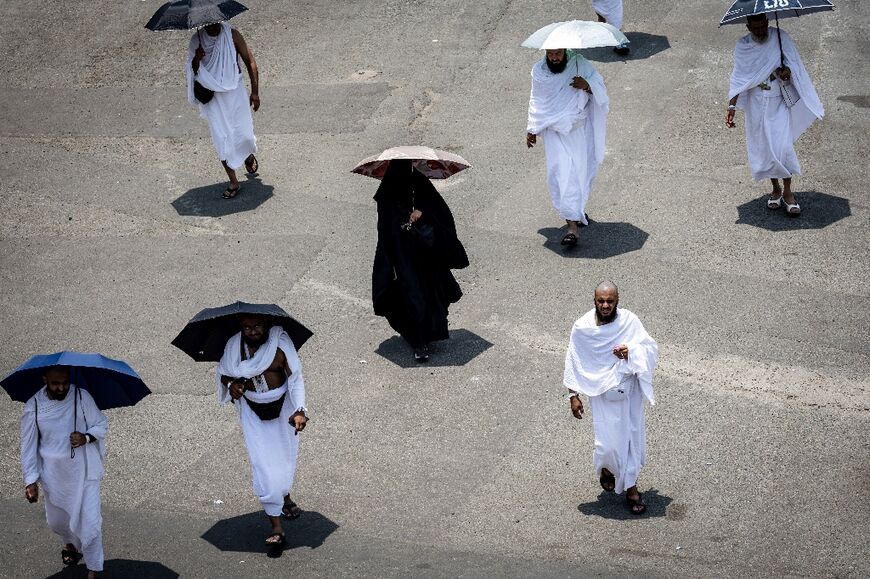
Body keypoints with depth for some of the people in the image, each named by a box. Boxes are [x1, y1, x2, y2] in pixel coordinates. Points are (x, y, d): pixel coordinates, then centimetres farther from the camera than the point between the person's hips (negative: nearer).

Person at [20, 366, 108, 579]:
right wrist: (31, 480, -7)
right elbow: (29, 446, -4)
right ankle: (69, 544, 55)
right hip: (54, 474, 2)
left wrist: (86, 437, -22)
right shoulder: (33, 407, -11)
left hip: (84, 471, -2)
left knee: (90, 521, -5)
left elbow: (102, 425, -1)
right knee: (56, 521, 21)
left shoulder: (82, 397, -11)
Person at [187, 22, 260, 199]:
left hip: (235, 91, -1)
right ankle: (233, 182, 10)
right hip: (212, 96, 1)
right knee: (221, 138, -2)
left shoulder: (231, 35, -8)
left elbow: (250, 62, -2)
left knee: (244, 135, -2)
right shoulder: (197, 40, -4)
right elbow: (192, 71, -1)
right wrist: (196, 60, -24)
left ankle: (249, 156, 36)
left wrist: (255, 92, -4)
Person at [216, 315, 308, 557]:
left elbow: (295, 377, -17)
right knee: (263, 466, -5)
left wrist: (299, 410, -29)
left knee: (285, 457, 20)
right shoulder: (234, 346, -11)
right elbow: (223, 374, 5)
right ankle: (276, 529, 0)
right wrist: (231, 384, -20)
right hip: (253, 413, 0)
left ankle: (285, 498, 53)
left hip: (283, 407, 0)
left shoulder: (280, 341, -18)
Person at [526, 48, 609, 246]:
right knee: (563, 174, -10)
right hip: (555, 131, 0)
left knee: (580, 170, 8)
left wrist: (587, 85, -30)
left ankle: (576, 211, 32)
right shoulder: (538, 71, -1)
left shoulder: (579, 64, -7)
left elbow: (600, 87, -8)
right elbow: (536, 101, 12)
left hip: (579, 129, 0)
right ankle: (573, 223, -12)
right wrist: (532, 130, 16)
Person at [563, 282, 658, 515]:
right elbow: (573, 362, -4)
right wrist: (574, 395, -4)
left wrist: (631, 352, -27)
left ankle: (631, 487, 27)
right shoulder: (582, 328, -13)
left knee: (632, 437, 9)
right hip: (603, 395, -1)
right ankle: (605, 468, 34)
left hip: (629, 391, 2)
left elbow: (651, 348, -7)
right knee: (609, 444, -2)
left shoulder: (629, 321, -11)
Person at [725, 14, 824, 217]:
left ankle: (787, 192, 3)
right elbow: (738, 79, -2)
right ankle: (775, 189, 24)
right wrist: (732, 106, -12)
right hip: (757, 105, 2)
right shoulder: (742, 47, -3)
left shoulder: (781, 38, -6)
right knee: (764, 148, 6)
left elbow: (794, 64, -4)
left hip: (780, 103, -2)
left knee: (783, 146, -11)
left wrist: (787, 72, -28)